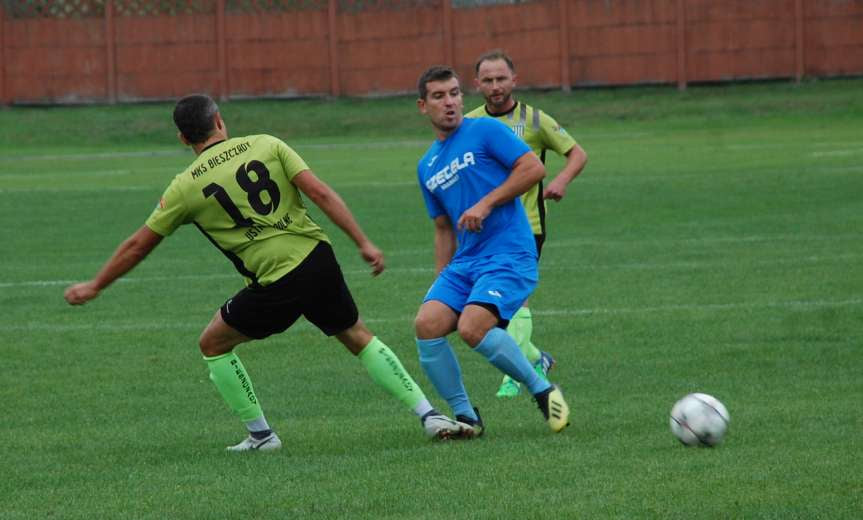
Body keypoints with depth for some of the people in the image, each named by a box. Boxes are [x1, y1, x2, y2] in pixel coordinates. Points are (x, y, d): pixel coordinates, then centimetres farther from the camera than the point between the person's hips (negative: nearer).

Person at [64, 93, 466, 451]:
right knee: (358, 338, 22)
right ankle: (429, 415, 14)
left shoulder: (186, 187, 2)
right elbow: (319, 192, -3)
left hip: (275, 286, -3)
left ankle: (261, 435, 17)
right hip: (318, 260, 3)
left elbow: (138, 246, 11)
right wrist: (363, 243, 0)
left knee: (213, 345, 18)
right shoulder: (266, 146, 6)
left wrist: (94, 287, 24)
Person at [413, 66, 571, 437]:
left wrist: (486, 205, -14)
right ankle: (465, 416, -3)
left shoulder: (485, 131, 1)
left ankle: (543, 391, -6)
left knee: (472, 327, -26)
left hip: (509, 253, -7)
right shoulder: (427, 167, 20)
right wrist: (441, 283, 18)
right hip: (465, 261, 7)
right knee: (427, 323, -16)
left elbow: (533, 168, -8)